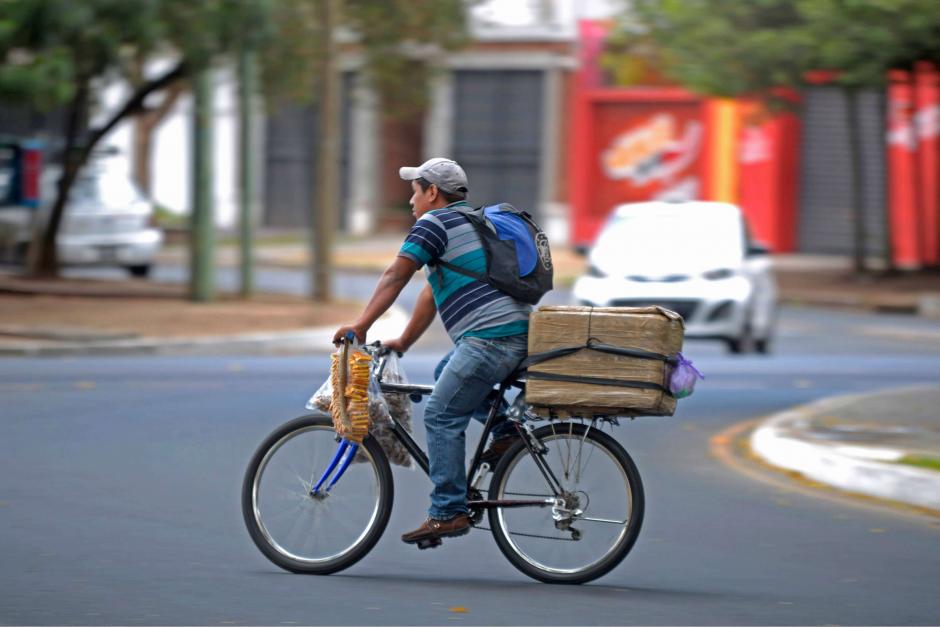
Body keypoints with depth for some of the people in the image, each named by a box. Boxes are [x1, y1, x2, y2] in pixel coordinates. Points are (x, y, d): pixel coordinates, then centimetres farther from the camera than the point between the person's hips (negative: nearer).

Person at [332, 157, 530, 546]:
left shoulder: (435, 223, -1)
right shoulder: (470, 222, 28)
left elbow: (395, 277, -5)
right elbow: (433, 293, 30)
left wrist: (360, 325, -2)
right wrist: (403, 342, 31)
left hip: (490, 337, -10)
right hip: (519, 335, 10)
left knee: (443, 416, -5)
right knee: (447, 372, 27)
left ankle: (448, 512, -8)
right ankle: (504, 430, 14)